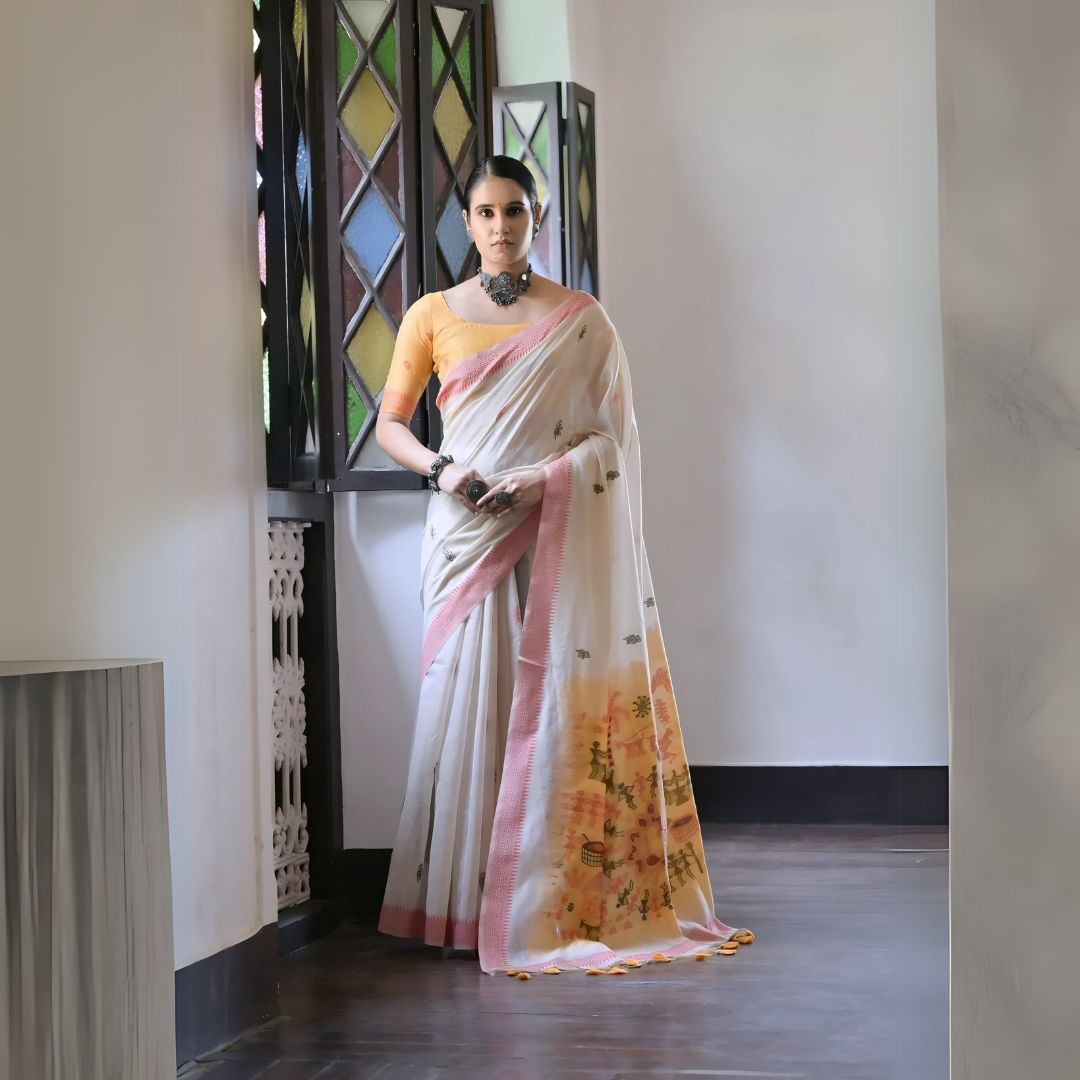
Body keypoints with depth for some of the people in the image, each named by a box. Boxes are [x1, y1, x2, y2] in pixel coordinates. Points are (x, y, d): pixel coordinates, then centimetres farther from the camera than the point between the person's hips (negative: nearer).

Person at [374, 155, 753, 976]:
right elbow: (391, 423, 11)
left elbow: (613, 433, 2)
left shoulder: (581, 321, 5)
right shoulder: (433, 316, 8)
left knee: (553, 703, -4)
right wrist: (441, 468, -9)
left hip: (557, 539, -1)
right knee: (469, 700, -2)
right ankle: (465, 898, 6)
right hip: (467, 535, 1)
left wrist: (546, 478, -14)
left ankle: (553, 898, 3)